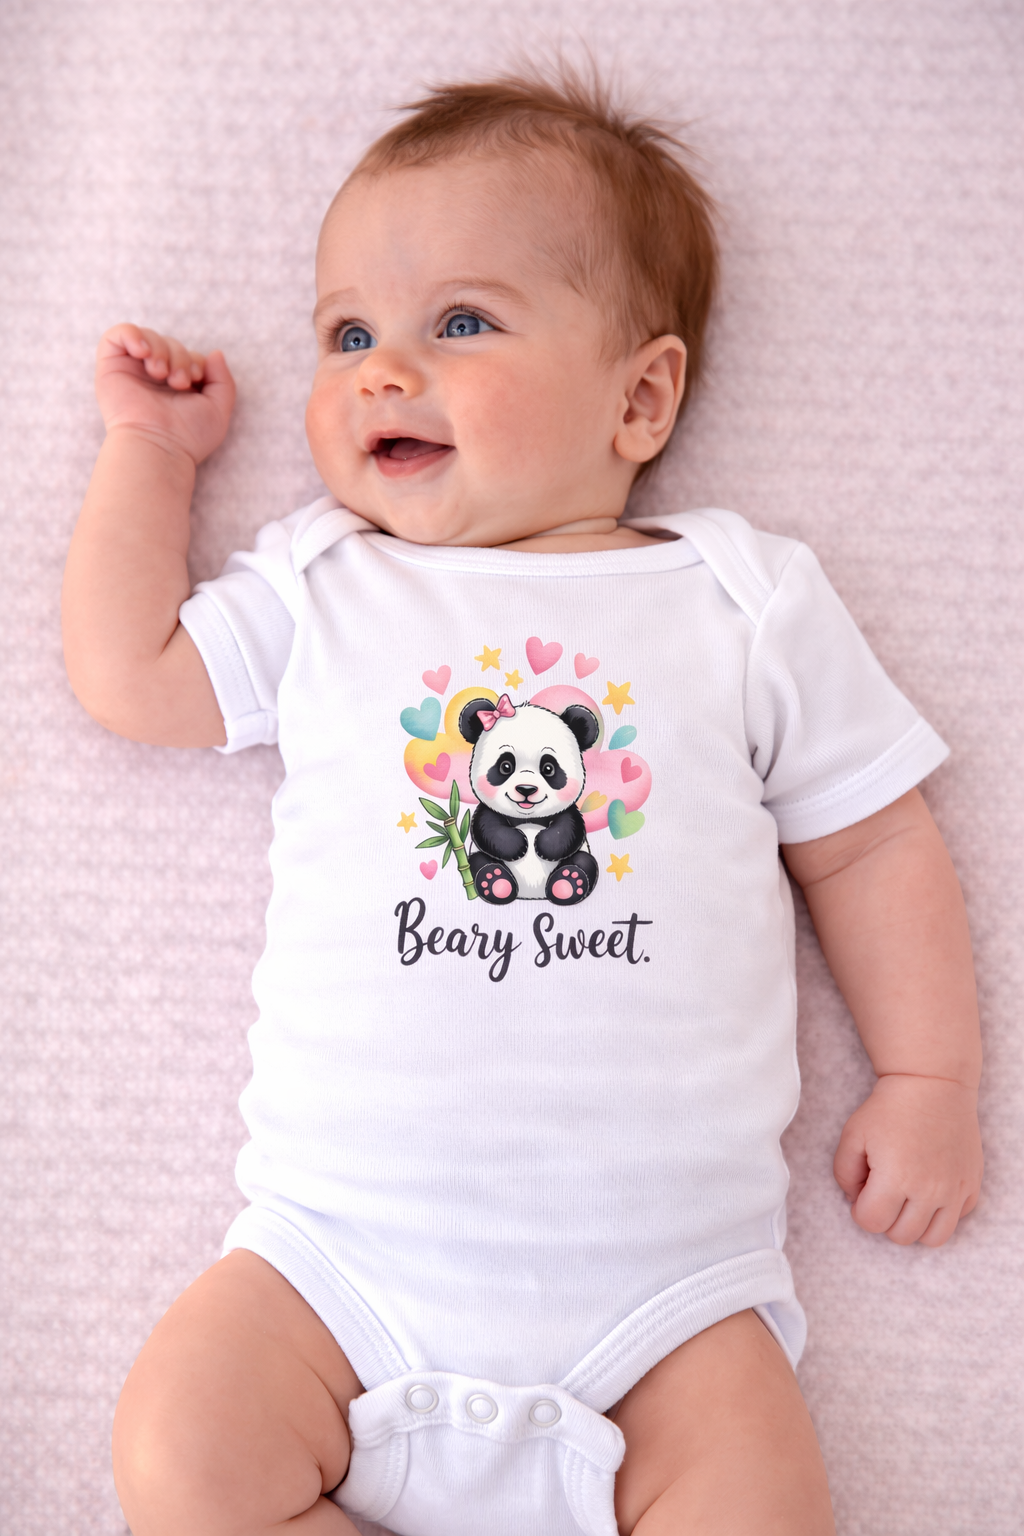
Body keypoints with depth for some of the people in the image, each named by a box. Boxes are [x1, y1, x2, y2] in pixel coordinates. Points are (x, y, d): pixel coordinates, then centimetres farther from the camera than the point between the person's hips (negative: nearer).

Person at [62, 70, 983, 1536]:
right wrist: (150, 448, 14)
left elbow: (872, 841, 8)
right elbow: (127, 673, 9)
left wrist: (930, 1078, 2)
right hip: (345, 1239, 1)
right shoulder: (319, 589, 9)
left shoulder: (748, 603, 5)